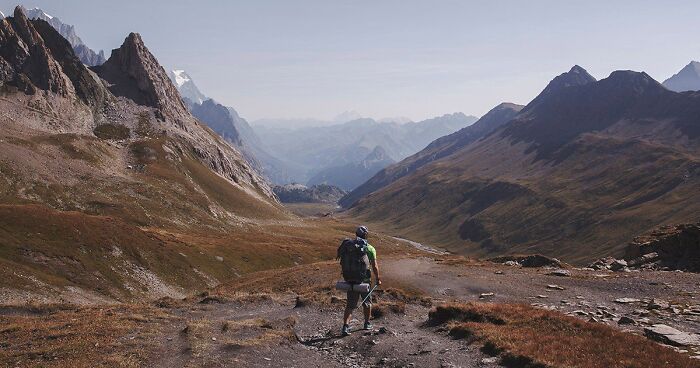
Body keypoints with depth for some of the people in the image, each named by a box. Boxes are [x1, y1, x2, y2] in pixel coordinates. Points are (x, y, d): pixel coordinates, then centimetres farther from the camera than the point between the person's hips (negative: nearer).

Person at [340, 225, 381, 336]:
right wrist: (377, 279, 5)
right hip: (365, 279, -2)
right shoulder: (370, 249, -8)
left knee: (350, 304, 5)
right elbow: (375, 266, -8)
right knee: (367, 302, 19)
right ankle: (367, 324, 31)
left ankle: (345, 326, -9)